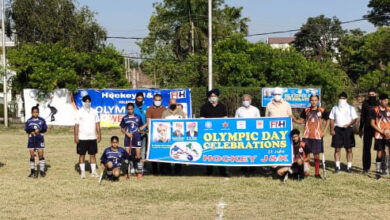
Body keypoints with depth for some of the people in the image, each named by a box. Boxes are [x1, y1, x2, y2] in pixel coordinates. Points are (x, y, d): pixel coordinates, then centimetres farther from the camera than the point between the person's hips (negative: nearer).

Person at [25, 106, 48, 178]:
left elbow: (45, 129, 1)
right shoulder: (29, 121, 5)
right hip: (31, 139, 1)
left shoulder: (42, 120, 2)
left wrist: (39, 130, -18)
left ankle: (42, 170, 4)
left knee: (41, 154, -4)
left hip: (39, 139, -1)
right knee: (32, 155, 4)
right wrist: (31, 132, -18)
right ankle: (32, 171, 12)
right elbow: (26, 129, 3)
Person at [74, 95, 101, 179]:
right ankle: (82, 172, 9)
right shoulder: (79, 112, -1)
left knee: (93, 155, 6)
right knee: (82, 155, 2)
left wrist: (99, 134, 4)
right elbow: (76, 125, -5)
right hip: (82, 138, -3)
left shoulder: (94, 112, 10)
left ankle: (93, 171, 12)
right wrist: (76, 136, -12)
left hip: (92, 137, 3)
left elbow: (97, 124, 11)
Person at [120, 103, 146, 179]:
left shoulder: (138, 117, 4)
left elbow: (140, 128, 8)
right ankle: (127, 172, 7)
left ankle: (139, 171, 7)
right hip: (128, 138, 1)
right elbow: (122, 129, 8)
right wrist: (127, 133, -9)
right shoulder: (124, 118, 4)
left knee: (138, 155, -2)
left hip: (136, 138, 0)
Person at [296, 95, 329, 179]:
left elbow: (327, 120, 9)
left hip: (317, 136, -1)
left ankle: (317, 173, 15)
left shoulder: (322, 110, 1)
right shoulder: (306, 110, 5)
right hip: (307, 136, 1)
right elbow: (301, 120, 9)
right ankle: (305, 172, 9)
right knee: (306, 154, 1)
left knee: (316, 154, 4)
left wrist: (324, 131, 1)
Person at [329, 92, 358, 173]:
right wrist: (332, 129, -2)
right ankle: (337, 166, 3)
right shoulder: (335, 108, 14)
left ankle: (349, 166, 4)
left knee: (349, 149, -1)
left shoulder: (350, 108, 9)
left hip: (347, 129, -1)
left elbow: (355, 119, 3)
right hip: (337, 129, 1)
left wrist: (348, 124, -14)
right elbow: (331, 119, 11)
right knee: (337, 149, -1)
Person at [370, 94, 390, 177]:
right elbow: (372, 123, -1)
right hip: (379, 135, -2)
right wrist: (382, 131, -10)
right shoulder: (375, 110, -1)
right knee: (380, 152, 2)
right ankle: (378, 170, 14)